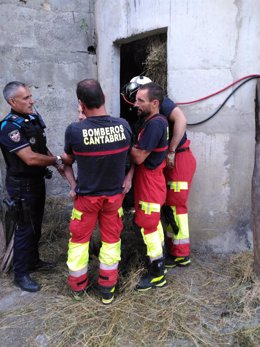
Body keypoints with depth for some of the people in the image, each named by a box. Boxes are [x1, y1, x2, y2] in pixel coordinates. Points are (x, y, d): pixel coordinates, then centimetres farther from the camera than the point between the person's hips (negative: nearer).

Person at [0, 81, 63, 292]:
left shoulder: (34, 118, 5)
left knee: (36, 224, 19)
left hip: (37, 180, 8)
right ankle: (21, 274, 18)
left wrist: (56, 163, -2)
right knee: (25, 228, 2)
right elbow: (30, 158, -27)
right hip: (22, 185, -8)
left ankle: (33, 261, 38)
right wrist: (56, 160, -14)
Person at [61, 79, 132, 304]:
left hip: (86, 195, -2)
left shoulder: (74, 130, -21)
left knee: (79, 240, 18)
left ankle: (77, 286, 36)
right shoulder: (124, 126, -14)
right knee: (111, 240, 17)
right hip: (115, 194, 2)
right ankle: (107, 289, 30)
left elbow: (68, 160, -2)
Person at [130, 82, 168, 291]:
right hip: (153, 179, 10)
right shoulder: (155, 121, 9)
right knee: (154, 222, 20)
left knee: (148, 226, 0)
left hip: (149, 182, -10)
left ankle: (157, 275, 14)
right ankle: (160, 262, 37)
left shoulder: (154, 124, -23)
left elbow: (138, 157, -22)